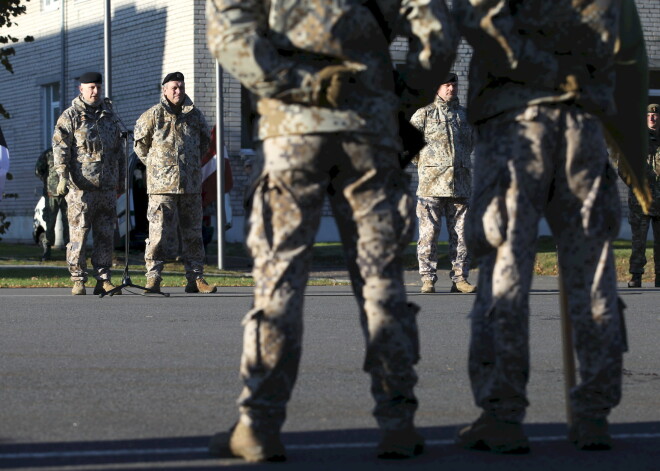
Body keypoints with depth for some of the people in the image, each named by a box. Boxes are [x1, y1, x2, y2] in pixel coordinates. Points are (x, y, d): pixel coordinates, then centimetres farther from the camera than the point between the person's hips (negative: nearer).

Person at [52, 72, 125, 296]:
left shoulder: (109, 116, 17)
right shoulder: (70, 116, 0)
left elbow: (118, 149, 24)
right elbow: (60, 147, -7)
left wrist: (120, 178, 22)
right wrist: (63, 176, -17)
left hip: (107, 186, 5)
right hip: (81, 186, -5)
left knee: (106, 235, 4)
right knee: (78, 235, -5)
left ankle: (103, 280, 9)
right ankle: (78, 281, -1)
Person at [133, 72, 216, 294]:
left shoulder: (194, 115, 9)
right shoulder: (152, 116, -2)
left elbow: (204, 141, 25)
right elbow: (140, 144, 9)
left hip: (191, 184, 4)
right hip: (162, 184, -4)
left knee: (193, 232, 7)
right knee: (159, 232, -8)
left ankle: (195, 278, 11)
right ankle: (153, 278, -5)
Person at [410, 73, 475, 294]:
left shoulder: (465, 115, 16)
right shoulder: (424, 114, 3)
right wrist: (422, 163, 4)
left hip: (460, 183, 4)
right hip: (432, 183, -4)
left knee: (461, 233, 3)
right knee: (429, 233, -5)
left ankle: (460, 278, 8)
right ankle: (428, 279, -1)